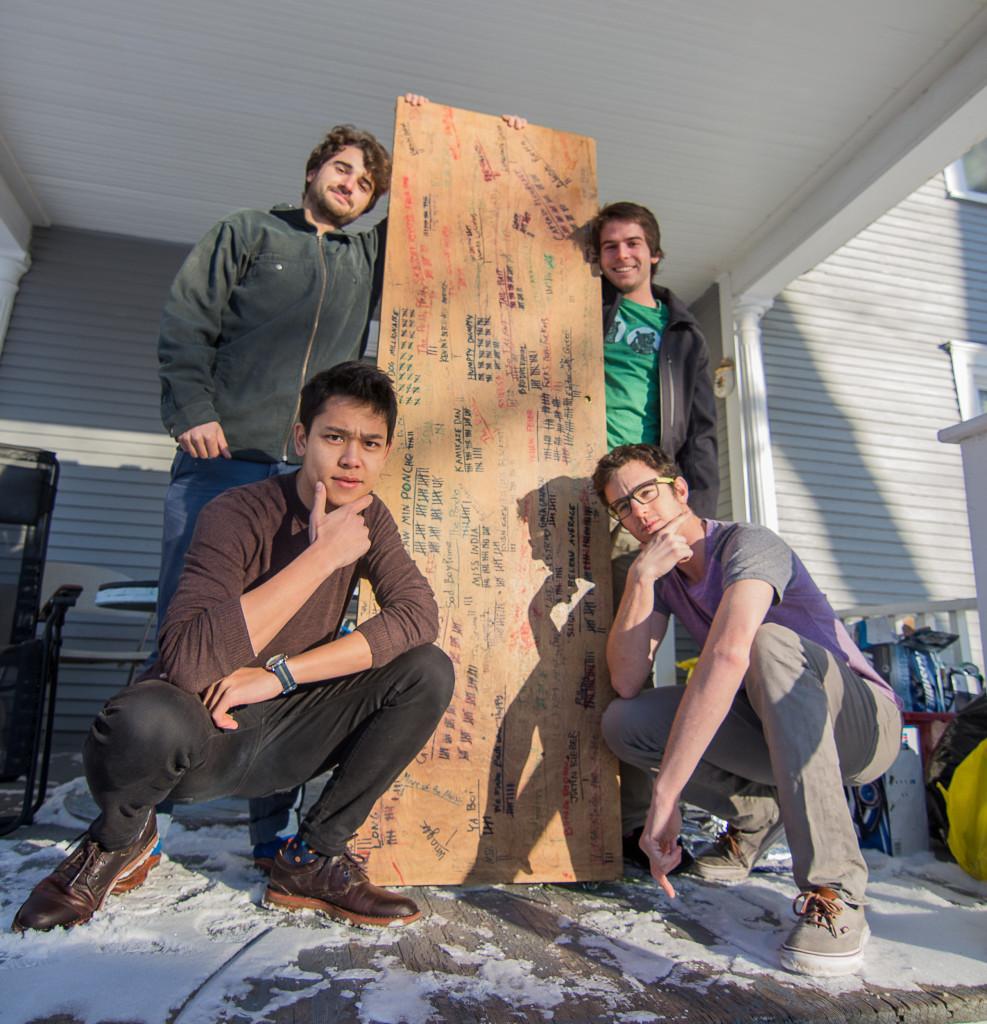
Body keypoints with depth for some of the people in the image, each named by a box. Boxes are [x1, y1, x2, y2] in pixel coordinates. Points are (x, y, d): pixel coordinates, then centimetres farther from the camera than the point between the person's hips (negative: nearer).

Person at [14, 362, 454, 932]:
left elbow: (418, 614, -16)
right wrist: (322, 554, -34)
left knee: (429, 672, -13)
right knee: (147, 717, -39)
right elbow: (186, 660, -35)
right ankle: (119, 839, 1)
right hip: (202, 738, -4)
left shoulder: (371, 519, -2)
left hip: (282, 737, 5)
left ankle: (313, 859, -1)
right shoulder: (240, 516, -21)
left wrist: (279, 673, -25)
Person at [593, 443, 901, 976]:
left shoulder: (748, 544, -21)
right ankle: (758, 814, 8)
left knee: (767, 643, -37)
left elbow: (728, 655, -41)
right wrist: (641, 578, -21)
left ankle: (833, 894, -29)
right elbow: (626, 683, -9)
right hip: (771, 733, 6)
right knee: (623, 721, -13)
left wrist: (664, 797, -44)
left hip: (861, 721, -6)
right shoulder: (659, 572, 2)